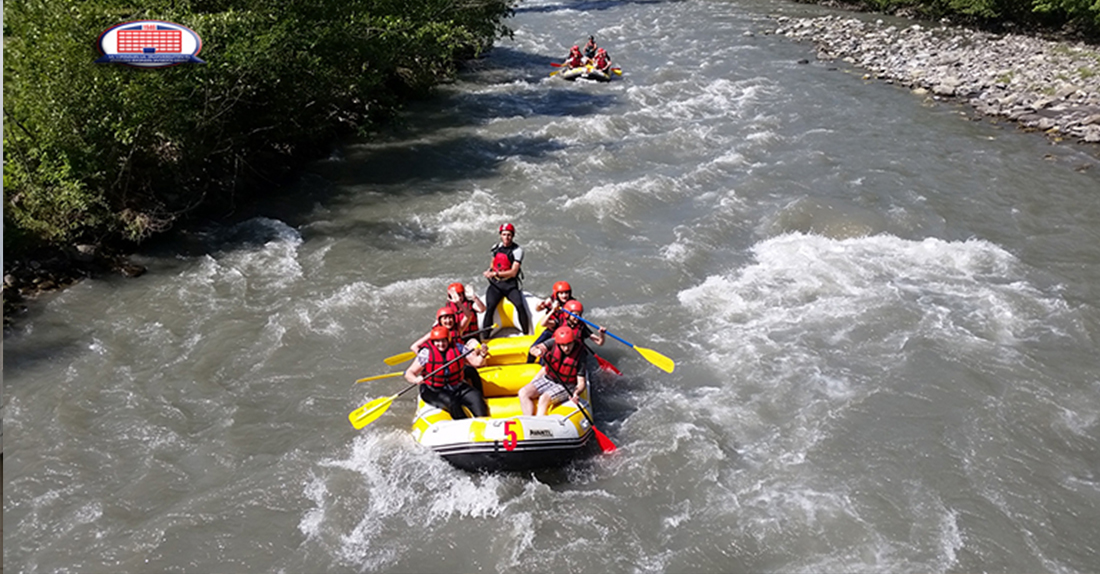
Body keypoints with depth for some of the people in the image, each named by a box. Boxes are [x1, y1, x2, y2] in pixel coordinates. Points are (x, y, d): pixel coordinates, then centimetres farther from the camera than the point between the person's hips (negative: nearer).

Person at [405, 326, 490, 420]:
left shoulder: (458, 348, -2)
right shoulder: (426, 353, -9)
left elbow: (476, 362, -3)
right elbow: (409, 373, -10)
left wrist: (482, 356, -26)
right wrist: (415, 380, -33)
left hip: (457, 388, 3)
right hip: (433, 391, -3)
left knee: (476, 397, -19)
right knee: (451, 402, -32)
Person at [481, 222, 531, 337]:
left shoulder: (517, 250, -8)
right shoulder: (497, 247, 9)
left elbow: (513, 273, -14)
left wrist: (496, 273, -20)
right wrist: (489, 270, 3)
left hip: (510, 285, -3)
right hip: (495, 284, 3)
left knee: (520, 306, -23)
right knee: (489, 308, -17)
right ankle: (484, 337, -12)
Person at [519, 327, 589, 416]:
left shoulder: (581, 355, -17)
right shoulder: (554, 344, -10)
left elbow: (581, 382, -14)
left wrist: (576, 393, -36)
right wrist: (537, 350, -46)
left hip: (566, 386, -5)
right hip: (548, 379, 5)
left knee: (544, 398, -32)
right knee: (523, 393, -13)